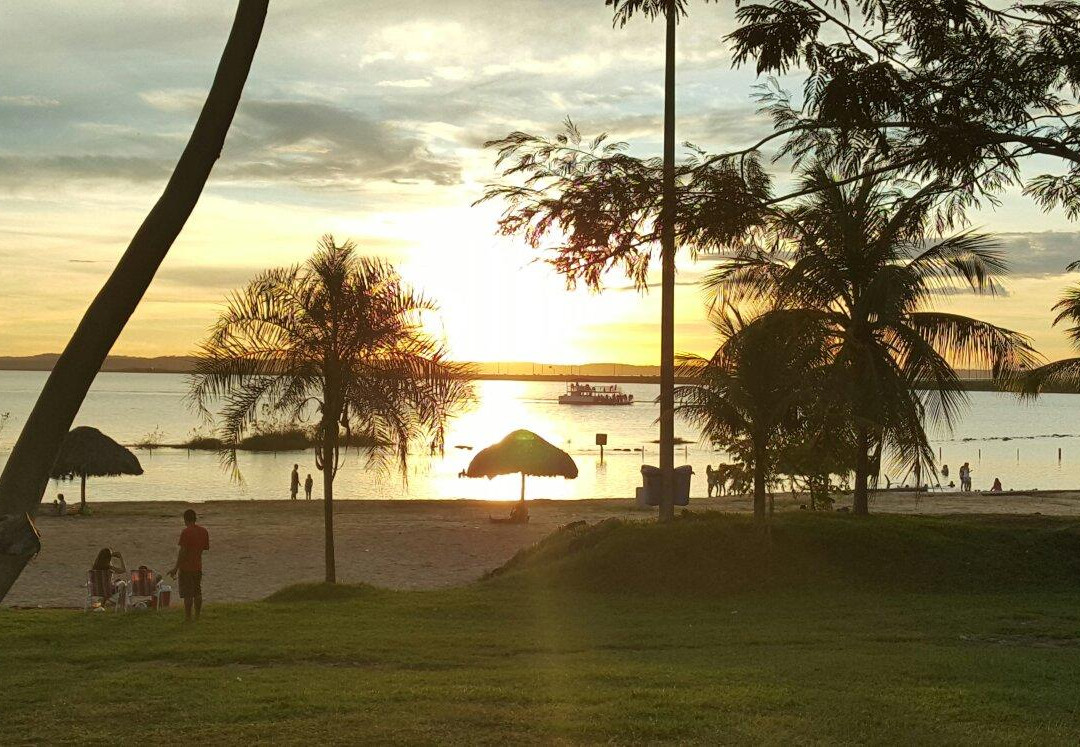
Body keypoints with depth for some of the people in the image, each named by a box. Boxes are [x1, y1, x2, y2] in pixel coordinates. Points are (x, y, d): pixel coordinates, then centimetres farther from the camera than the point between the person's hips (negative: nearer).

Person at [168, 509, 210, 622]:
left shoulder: (186, 532, -15)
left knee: (187, 595, -2)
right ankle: (197, 616, 18)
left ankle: (188, 618, 0)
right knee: (197, 593, 14)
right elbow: (205, 548, 11)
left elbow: (182, 551, -17)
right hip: (198, 566, 6)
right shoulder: (204, 531, 4)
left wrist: (176, 568, -13)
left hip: (186, 567, -6)